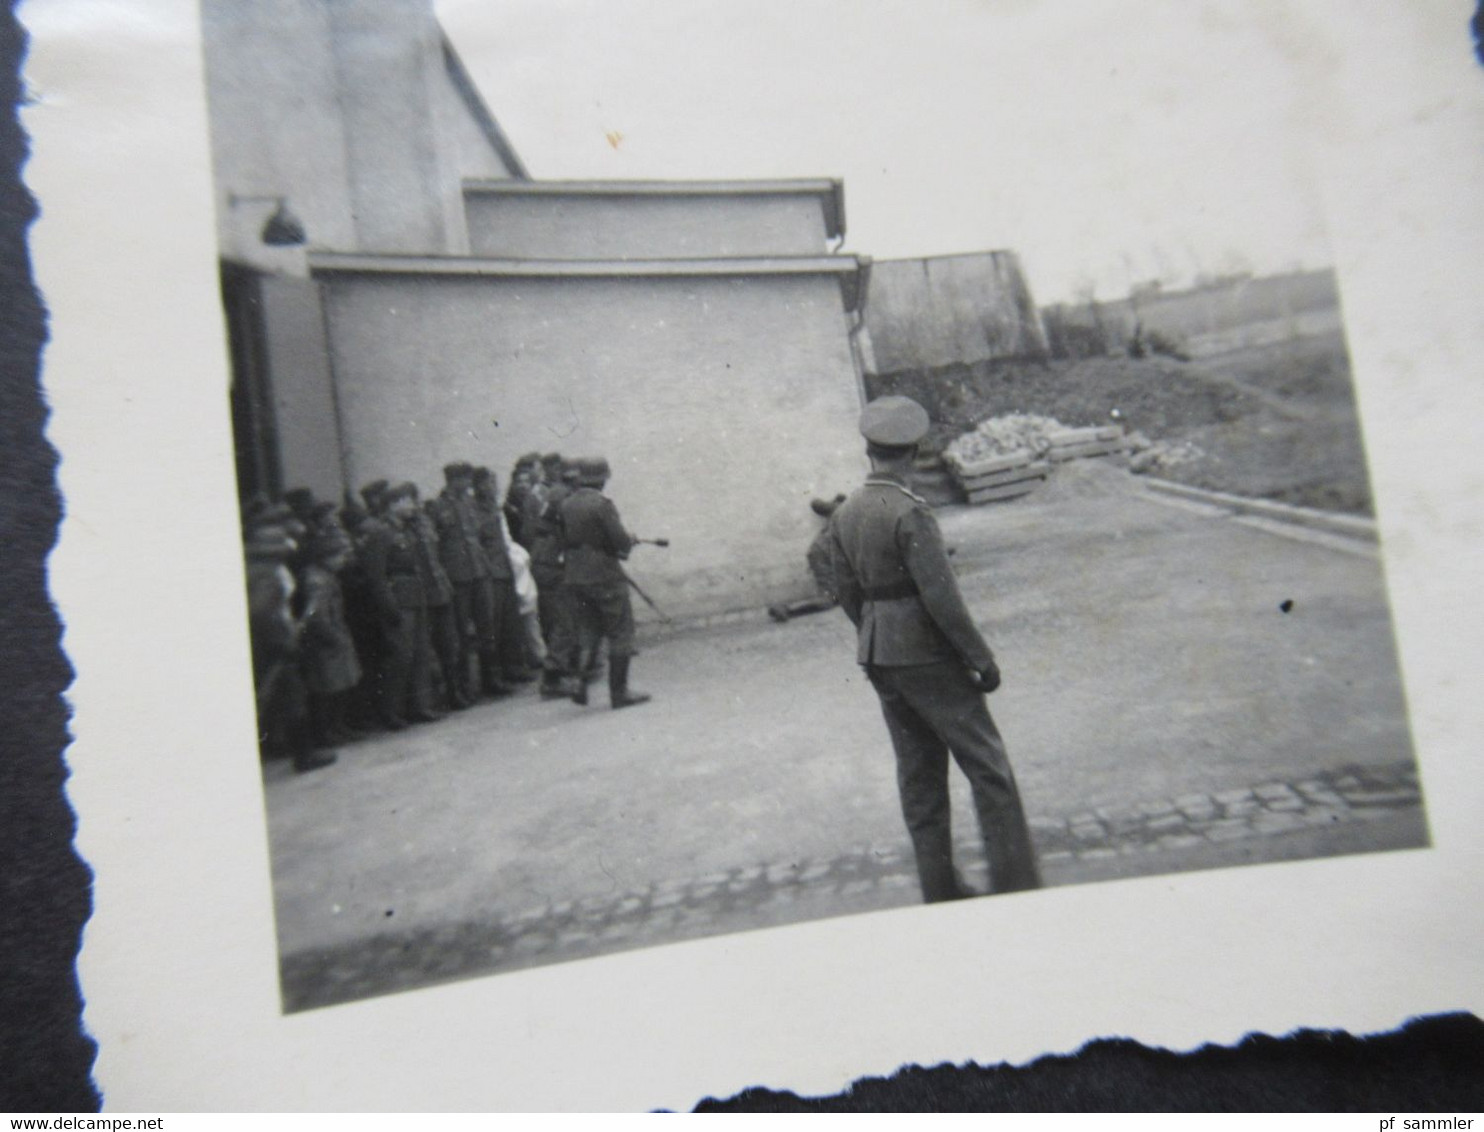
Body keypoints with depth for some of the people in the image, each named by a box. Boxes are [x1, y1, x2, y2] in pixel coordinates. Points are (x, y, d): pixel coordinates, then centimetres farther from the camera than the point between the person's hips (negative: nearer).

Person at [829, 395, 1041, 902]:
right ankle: (1016, 885, 9)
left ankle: (939, 889, 24)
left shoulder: (843, 515, 4)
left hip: (877, 656, 8)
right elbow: (941, 597, -21)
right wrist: (982, 659, -12)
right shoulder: (909, 513, -19)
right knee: (988, 769, 3)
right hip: (928, 656, -7)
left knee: (918, 773, 15)